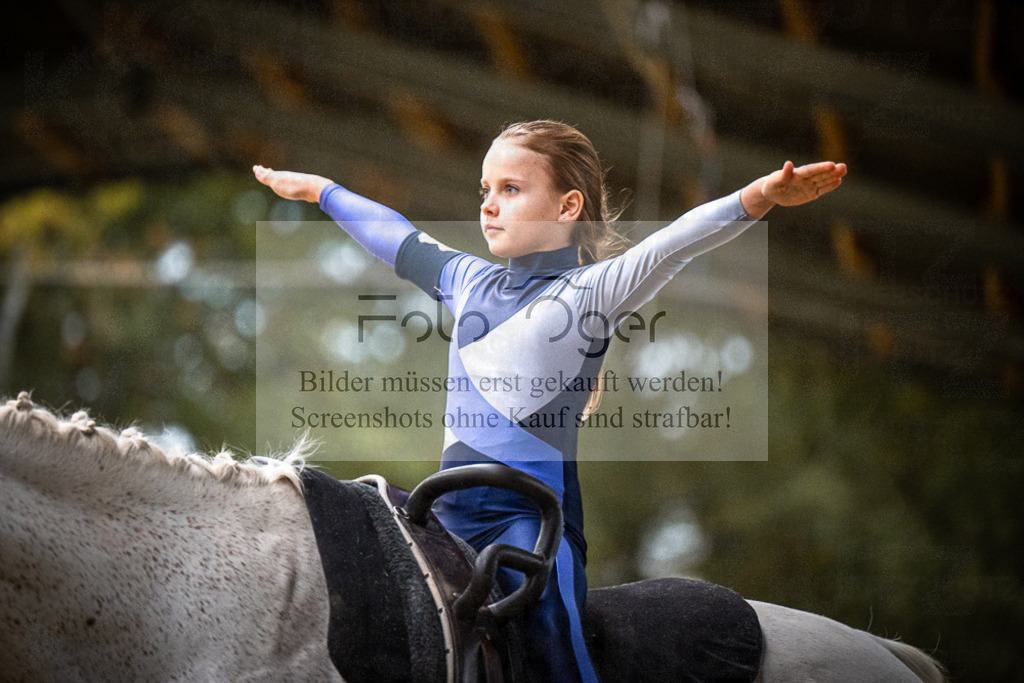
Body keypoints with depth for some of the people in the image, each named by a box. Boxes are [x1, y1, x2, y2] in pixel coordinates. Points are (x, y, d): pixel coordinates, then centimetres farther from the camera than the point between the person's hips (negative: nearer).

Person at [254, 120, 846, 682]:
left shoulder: (591, 292, -2)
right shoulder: (469, 281, 17)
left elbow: (671, 244, -17)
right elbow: (394, 236, 32)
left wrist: (757, 199, -33)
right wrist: (317, 189, 45)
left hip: (533, 513, -7)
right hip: (451, 507, 7)